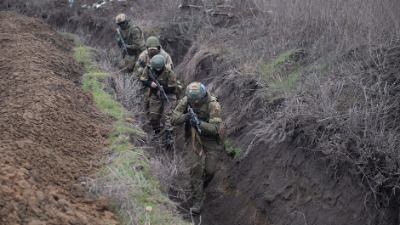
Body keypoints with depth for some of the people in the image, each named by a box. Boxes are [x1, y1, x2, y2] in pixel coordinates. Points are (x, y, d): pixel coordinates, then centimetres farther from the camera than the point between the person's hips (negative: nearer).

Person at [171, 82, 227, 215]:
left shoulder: (213, 105, -25)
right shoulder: (186, 101, -14)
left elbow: (214, 129, -28)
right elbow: (174, 120, -13)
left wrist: (200, 123, -44)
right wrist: (186, 117, -33)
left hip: (211, 138, -2)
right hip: (193, 137, 2)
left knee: (210, 170, 1)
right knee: (196, 167, -11)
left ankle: (201, 187, 33)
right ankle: (198, 200, -2)